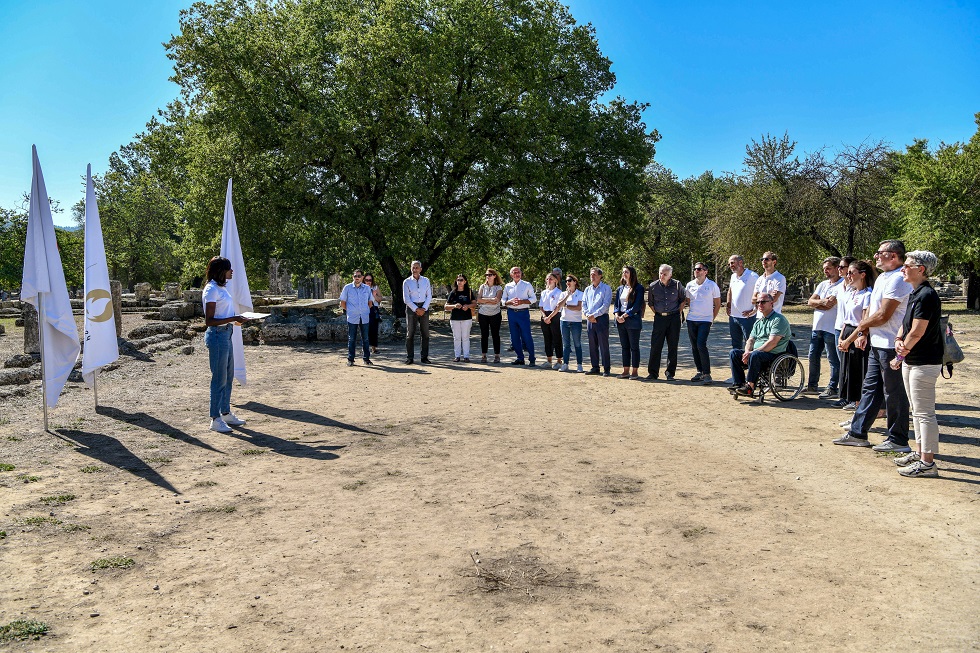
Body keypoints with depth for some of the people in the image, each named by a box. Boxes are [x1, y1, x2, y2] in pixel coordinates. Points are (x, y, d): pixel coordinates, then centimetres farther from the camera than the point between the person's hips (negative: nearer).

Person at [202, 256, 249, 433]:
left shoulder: (221, 288, 13)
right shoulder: (211, 290, -15)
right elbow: (209, 321, -19)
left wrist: (236, 319, 8)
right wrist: (233, 319, -22)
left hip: (226, 335, 10)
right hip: (217, 335, -10)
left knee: (228, 377, 16)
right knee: (219, 378, -3)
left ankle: (226, 413, 27)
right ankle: (215, 419, 5)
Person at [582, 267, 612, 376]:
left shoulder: (606, 288, -1)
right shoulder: (587, 289, 16)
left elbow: (605, 305, -10)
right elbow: (583, 304, 12)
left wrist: (594, 315, -14)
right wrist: (588, 315, -6)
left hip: (602, 318, -6)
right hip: (590, 319, 6)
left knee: (604, 345, -5)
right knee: (592, 345, 8)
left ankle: (606, 369, -1)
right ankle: (595, 368, 14)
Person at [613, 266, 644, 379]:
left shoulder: (638, 288, -4)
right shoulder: (620, 288, 14)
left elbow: (637, 306, -11)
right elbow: (616, 304, 12)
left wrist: (625, 315, -14)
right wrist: (617, 315, -6)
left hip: (633, 321, -6)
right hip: (621, 322, 6)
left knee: (634, 347, 0)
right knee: (624, 346, 9)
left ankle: (635, 371, 5)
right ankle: (626, 371, 14)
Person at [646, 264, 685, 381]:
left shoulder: (677, 285, -2)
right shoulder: (653, 286, 0)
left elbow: (683, 299, 11)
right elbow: (650, 303, 13)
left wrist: (679, 312, 4)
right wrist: (657, 313, 7)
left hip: (674, 318, 0)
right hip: (659, 318, 0)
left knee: (673, 347, 3)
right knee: (655, 346, -3)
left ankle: (670, 373, 12)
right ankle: (652, 373, 2)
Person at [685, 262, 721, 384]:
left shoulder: (712, 285, -4)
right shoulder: (690, 285, 7)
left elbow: (717, 304, 3)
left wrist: (712, 318, 2)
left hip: (705, 320, -5)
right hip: (691, 319, 5)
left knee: (701, 345, -15)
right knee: (694, 347, 7)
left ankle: (707, 374, -10)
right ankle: (700, 371, 17)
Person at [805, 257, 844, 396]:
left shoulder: (842, 285, -9)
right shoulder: (823, 284, 16)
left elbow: (829, 305, -18)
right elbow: (810, 302, 8)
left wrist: (817, 303, -1)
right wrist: (822, 302, -9)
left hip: (831, 328, -8)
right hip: (817, 327, 8)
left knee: (833, 360, 0)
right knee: (813, 357, 14)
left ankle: (832, 388, 6)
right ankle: (812, 385, 25)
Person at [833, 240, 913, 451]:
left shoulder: (897, 279, -16)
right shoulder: (882, 278, 16)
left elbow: (883, 316, -19)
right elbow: (871, 309, 16)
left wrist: (861, 326, -3)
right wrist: (863, 333, 3)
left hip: (891, 346, -10)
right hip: (877, 345, 10)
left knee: (894, 394, 0)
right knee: (870, 389, 14)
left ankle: (898, 441, 11)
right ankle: (857, 433, 22)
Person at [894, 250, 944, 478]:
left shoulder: (926, 295, -19)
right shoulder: (914, 294, 13)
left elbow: (917, 332, -21)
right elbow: (905, 323, 16)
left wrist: (901, 354, -8)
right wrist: (899, 340, -4)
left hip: (924, 363, -11)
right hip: (911, 361, 11)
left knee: (924, 412, -6)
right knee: (917, 410, 18)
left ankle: (927, 463, -1)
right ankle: (919, 452, 28)